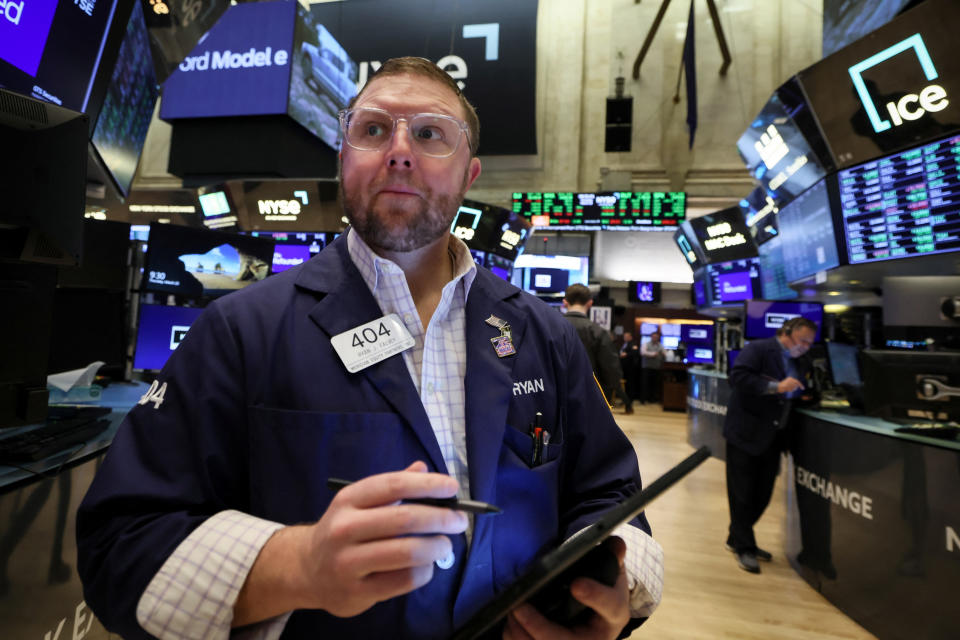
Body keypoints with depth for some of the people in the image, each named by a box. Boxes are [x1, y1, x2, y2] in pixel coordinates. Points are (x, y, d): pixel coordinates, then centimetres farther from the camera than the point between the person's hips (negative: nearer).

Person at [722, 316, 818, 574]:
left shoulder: (801, 363, 15)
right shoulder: (757, 349, -10)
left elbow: (800, 394, 22)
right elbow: (738, 377, -24)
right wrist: (776, 386, -28)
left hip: (772, 437, 8)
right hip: (746, 434, -8)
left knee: (762, 494, 15)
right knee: (742, 494, 1)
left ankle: (737, 539, 32)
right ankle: (744, 548, 16)